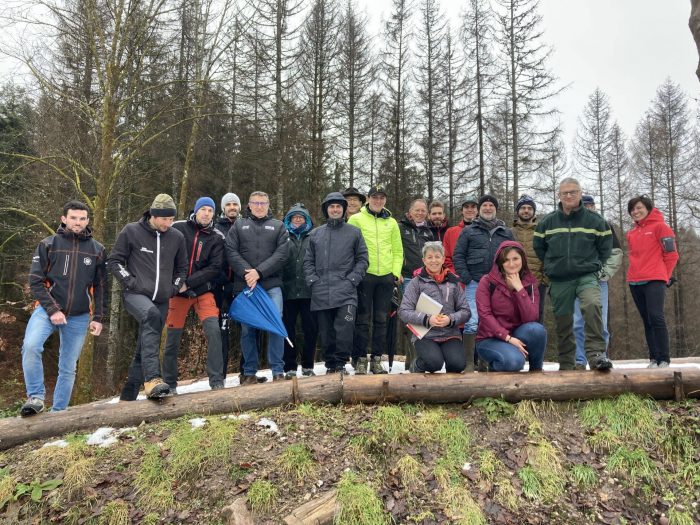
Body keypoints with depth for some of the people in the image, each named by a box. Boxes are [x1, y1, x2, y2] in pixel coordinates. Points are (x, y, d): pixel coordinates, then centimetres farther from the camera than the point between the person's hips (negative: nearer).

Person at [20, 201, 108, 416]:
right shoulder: (48, 245, 0)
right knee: (31, 346, -29)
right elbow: (36, 281, -3)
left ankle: (58, 412, 21)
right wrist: (52, 310, -13)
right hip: (48, 310, -1)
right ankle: (36, 397, -14)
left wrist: (98, 318, 1)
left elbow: (100, 287, 8)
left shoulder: (97, 250, 4)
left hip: (79, 317, 2)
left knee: (68, 368, 7)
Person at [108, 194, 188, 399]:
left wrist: (175, 288, 6)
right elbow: (114, 261, 4)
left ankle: (128, 397, 19)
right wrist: (130, 281, -8)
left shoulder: (177, 237, 8)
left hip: (161, 301, 5)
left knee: (145, 349, 6)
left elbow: (182, 267, 21)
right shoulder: (131, 231, -1)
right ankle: (153, 379, -44)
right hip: (135, 295, -4)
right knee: (151, 315, -37)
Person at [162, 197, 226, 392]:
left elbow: (215, 268, -8)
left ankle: (217, 381, -11)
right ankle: (169, 384, 25)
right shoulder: (177, 228, -1)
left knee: (213, 330, -18)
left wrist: (188, 283, -15)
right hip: (177, 292, 1)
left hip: (203, 291, 0)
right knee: (172, 338, 7)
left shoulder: (217, 238, 0)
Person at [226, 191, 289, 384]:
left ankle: (278, 371, -1)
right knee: (247, 328, 5)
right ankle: (249, 372, 15)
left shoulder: (278, 226, 13)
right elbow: (231, 252, 3)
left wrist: (259, 272, -12)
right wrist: (246, 273, -13)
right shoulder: (238, 226, 15)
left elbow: (281, 253, -1)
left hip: (271, 285, -1)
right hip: (244, 284, 1)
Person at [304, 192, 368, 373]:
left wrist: (352, 279, -5)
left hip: (346, 292, -2)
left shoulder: (354, 232, 9)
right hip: (321, 294, 3)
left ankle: (340, 363, 0)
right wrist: (312, 280, 2)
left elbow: (362, 259, 7)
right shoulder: (315, 234, 16)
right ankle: (330, 364, 20)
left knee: (345, 329, -16)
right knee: (326, 332, 6)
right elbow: (308, 261, 16)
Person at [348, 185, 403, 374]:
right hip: (365, 275, -3)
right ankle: (360, 360, 6)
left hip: (387, 276, 4)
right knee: (363, 319, -2)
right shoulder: (356, 219, 5)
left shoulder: (391, 222, 16)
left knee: (381, 319, 7)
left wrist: (396, 271, 4)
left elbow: (398, 251, 17)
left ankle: (376, 360, 15)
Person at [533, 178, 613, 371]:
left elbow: (605, 245, 11)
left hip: (587, 277, -2)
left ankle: (596, 353, -25)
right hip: (558, 281, 2)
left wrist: (593, 264, 9)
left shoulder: (594, 220, 1)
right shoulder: (547, 221, 4)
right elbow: (538, 246, 16)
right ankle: (566, 365, 22)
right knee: (563, 323, 8)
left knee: (592, 304, -32)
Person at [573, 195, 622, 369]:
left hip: (598, 281, 0)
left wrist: (605, 274, -4)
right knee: (577, 324, -1)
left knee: (600, 324, -2)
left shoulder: (604, 225, 11)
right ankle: (580, 361, 3)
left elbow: (616, 253, 7)